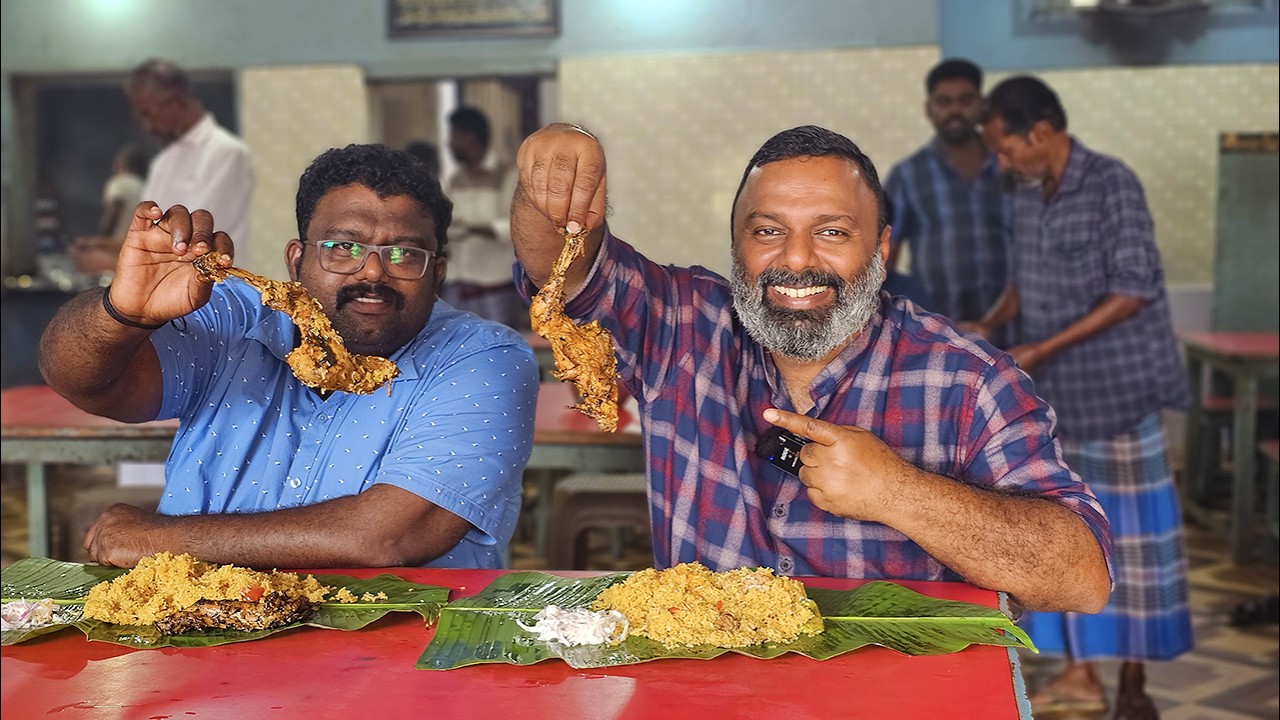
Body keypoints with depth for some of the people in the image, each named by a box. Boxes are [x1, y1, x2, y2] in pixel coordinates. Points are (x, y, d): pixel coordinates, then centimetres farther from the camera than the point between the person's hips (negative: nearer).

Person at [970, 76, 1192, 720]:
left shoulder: (1112, 184, -13)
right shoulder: (1026, 195, 7)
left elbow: (1133, 290, -17)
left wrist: (1043, 350, -19)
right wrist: (990, 324, 0)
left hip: (1115, 393, -6)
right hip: (1052, 397, 7)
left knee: (1127, 533, 3)